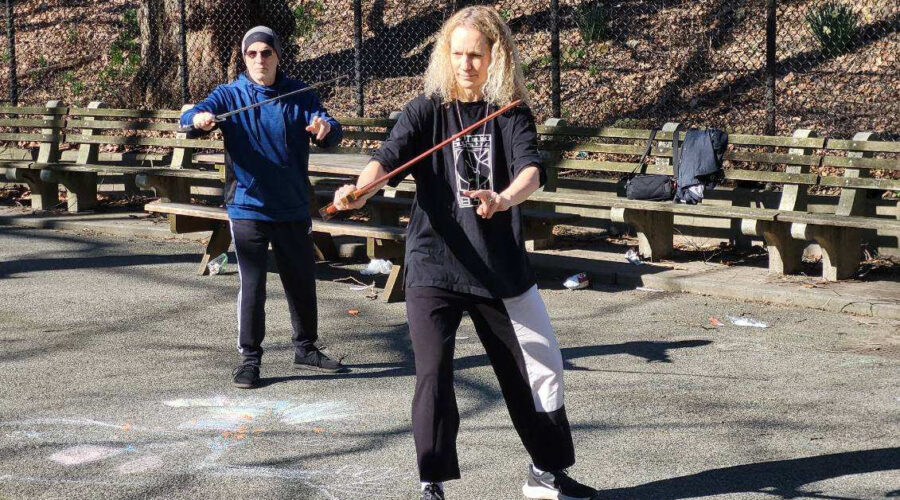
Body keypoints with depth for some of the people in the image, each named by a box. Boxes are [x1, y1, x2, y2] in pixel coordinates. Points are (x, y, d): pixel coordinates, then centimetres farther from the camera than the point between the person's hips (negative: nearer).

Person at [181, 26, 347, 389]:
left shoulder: (299, 96, 2)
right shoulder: (230, 96, -2)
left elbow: (331, 132, -9)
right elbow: (191, 116, -18)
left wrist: (325, 128, -34)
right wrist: (199, 118, -43)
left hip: (293, 208, 3)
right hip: (248, 207, -3)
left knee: (302, 281, 13)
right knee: (251, 285, -4)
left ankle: (306, 349, 30)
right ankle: (249, 358, 7)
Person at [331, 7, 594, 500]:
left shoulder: (512, 115, 1)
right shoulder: (425, 111, -1)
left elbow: (532, 168, -17)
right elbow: (388, 157, -17)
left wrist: (504, 199, -40)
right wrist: (359, 189, -40)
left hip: (502, 269, 2)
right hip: (433, 266, -2)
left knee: (541, 367, 10)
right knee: (433, 375, -9)